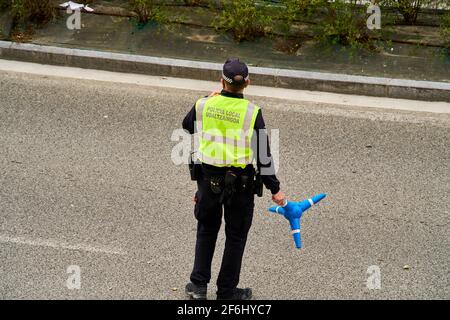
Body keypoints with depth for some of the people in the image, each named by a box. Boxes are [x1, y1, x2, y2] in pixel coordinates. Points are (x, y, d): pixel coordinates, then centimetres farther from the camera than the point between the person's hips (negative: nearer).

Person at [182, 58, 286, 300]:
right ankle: (226, 291, 19)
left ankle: (199, 285, 20)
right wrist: (274, 189, -4)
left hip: (208, 177, 3)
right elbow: (262, 153, -12)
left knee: (206, 230, 21)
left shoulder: (203, 106, -7)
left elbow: (185, 129, 14)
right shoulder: (251, 112, -15)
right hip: (240, 181, -2)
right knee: (235, 236, 13)